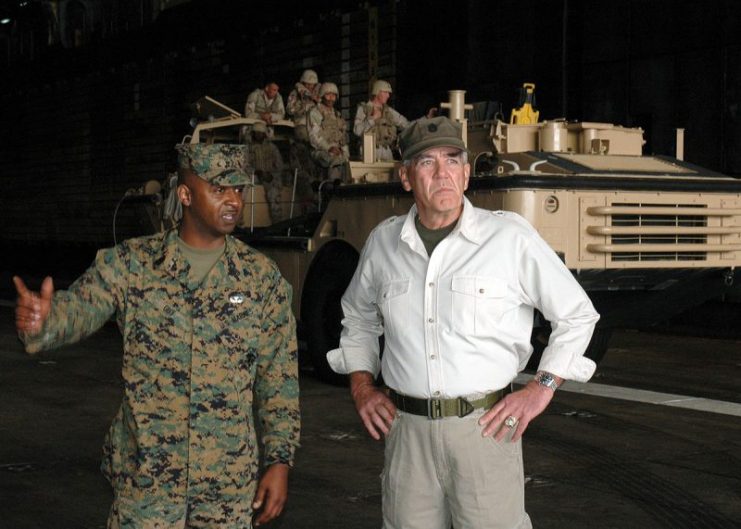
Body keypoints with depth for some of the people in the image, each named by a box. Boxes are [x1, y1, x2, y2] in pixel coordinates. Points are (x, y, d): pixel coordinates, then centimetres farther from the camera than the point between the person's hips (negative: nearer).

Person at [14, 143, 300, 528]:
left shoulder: (262, 278, 0)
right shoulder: (130, 264, -2)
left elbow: (280, 378, 1)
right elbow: (78, 308, -15)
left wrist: (279, 461, -2)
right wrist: (39, 322, -38)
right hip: (145, 478, -1)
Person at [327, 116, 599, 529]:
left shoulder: (510, 236, -4)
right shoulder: (383, 242, 7)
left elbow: (577, 314, 4)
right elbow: (359, 317, 25)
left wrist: (542, 388, -2)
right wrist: (361, 384, 13)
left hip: (486, 428, -3)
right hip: (407, 429, 3)